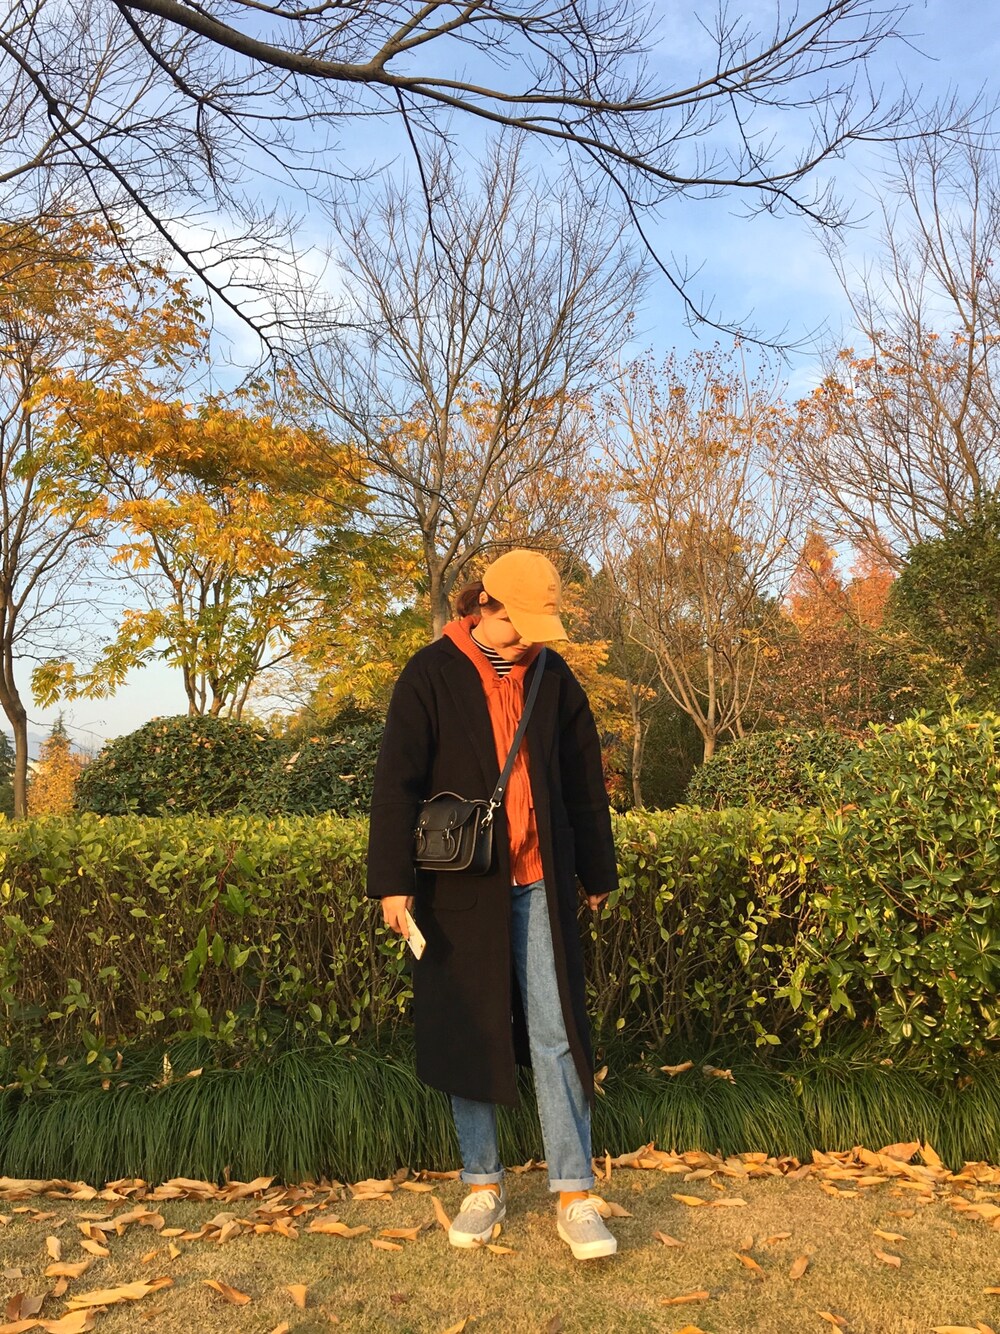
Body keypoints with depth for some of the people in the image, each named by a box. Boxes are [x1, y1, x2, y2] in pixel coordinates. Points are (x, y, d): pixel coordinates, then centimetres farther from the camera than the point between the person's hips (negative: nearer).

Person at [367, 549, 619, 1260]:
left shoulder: (553, 675, 4)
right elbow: (397, 781, -7)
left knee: (556, 1034, 1)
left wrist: (597, 873, 15)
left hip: (540, 883, 2)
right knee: (467, 1034, 8)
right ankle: (484, 1187, 24)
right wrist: (393, 881, -11)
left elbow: (584, 781, 11)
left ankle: (576, 1197, 10)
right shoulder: (432, 675, -5)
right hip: (459, 885, -1)